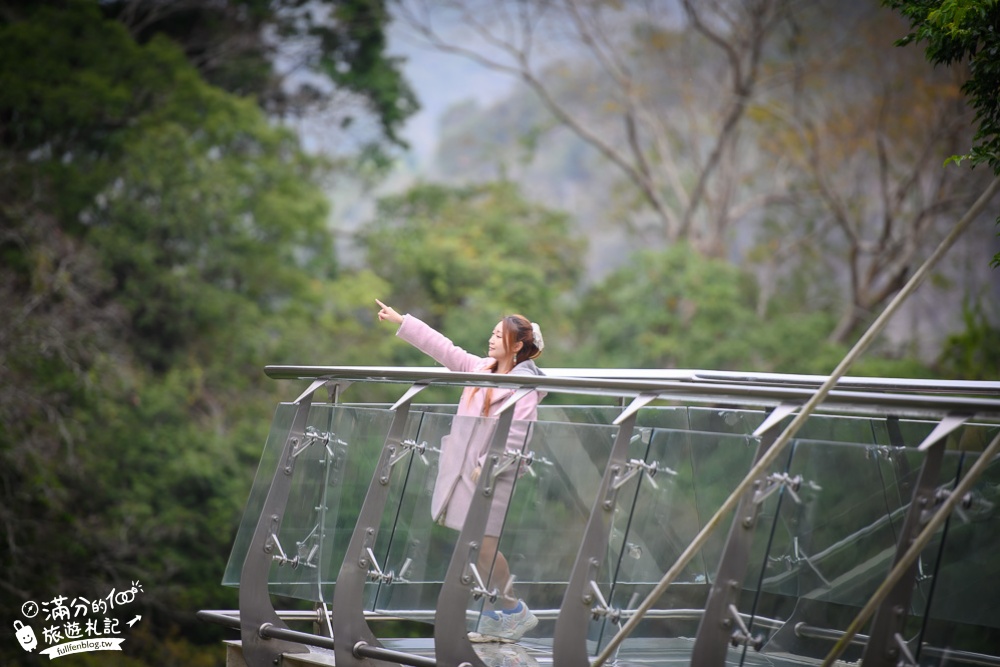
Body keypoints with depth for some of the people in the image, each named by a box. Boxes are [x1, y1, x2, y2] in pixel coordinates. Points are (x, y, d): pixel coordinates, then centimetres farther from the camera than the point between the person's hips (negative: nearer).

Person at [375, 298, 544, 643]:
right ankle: (493, 620, 14)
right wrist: (399, 321, 16)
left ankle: (515, 611, 8)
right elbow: (442, 347, 15)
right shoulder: (480, 368, 12)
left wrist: (488, 467, -20)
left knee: (484, 544, -8)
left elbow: (517, 436, -18)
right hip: (464, 472, 7)